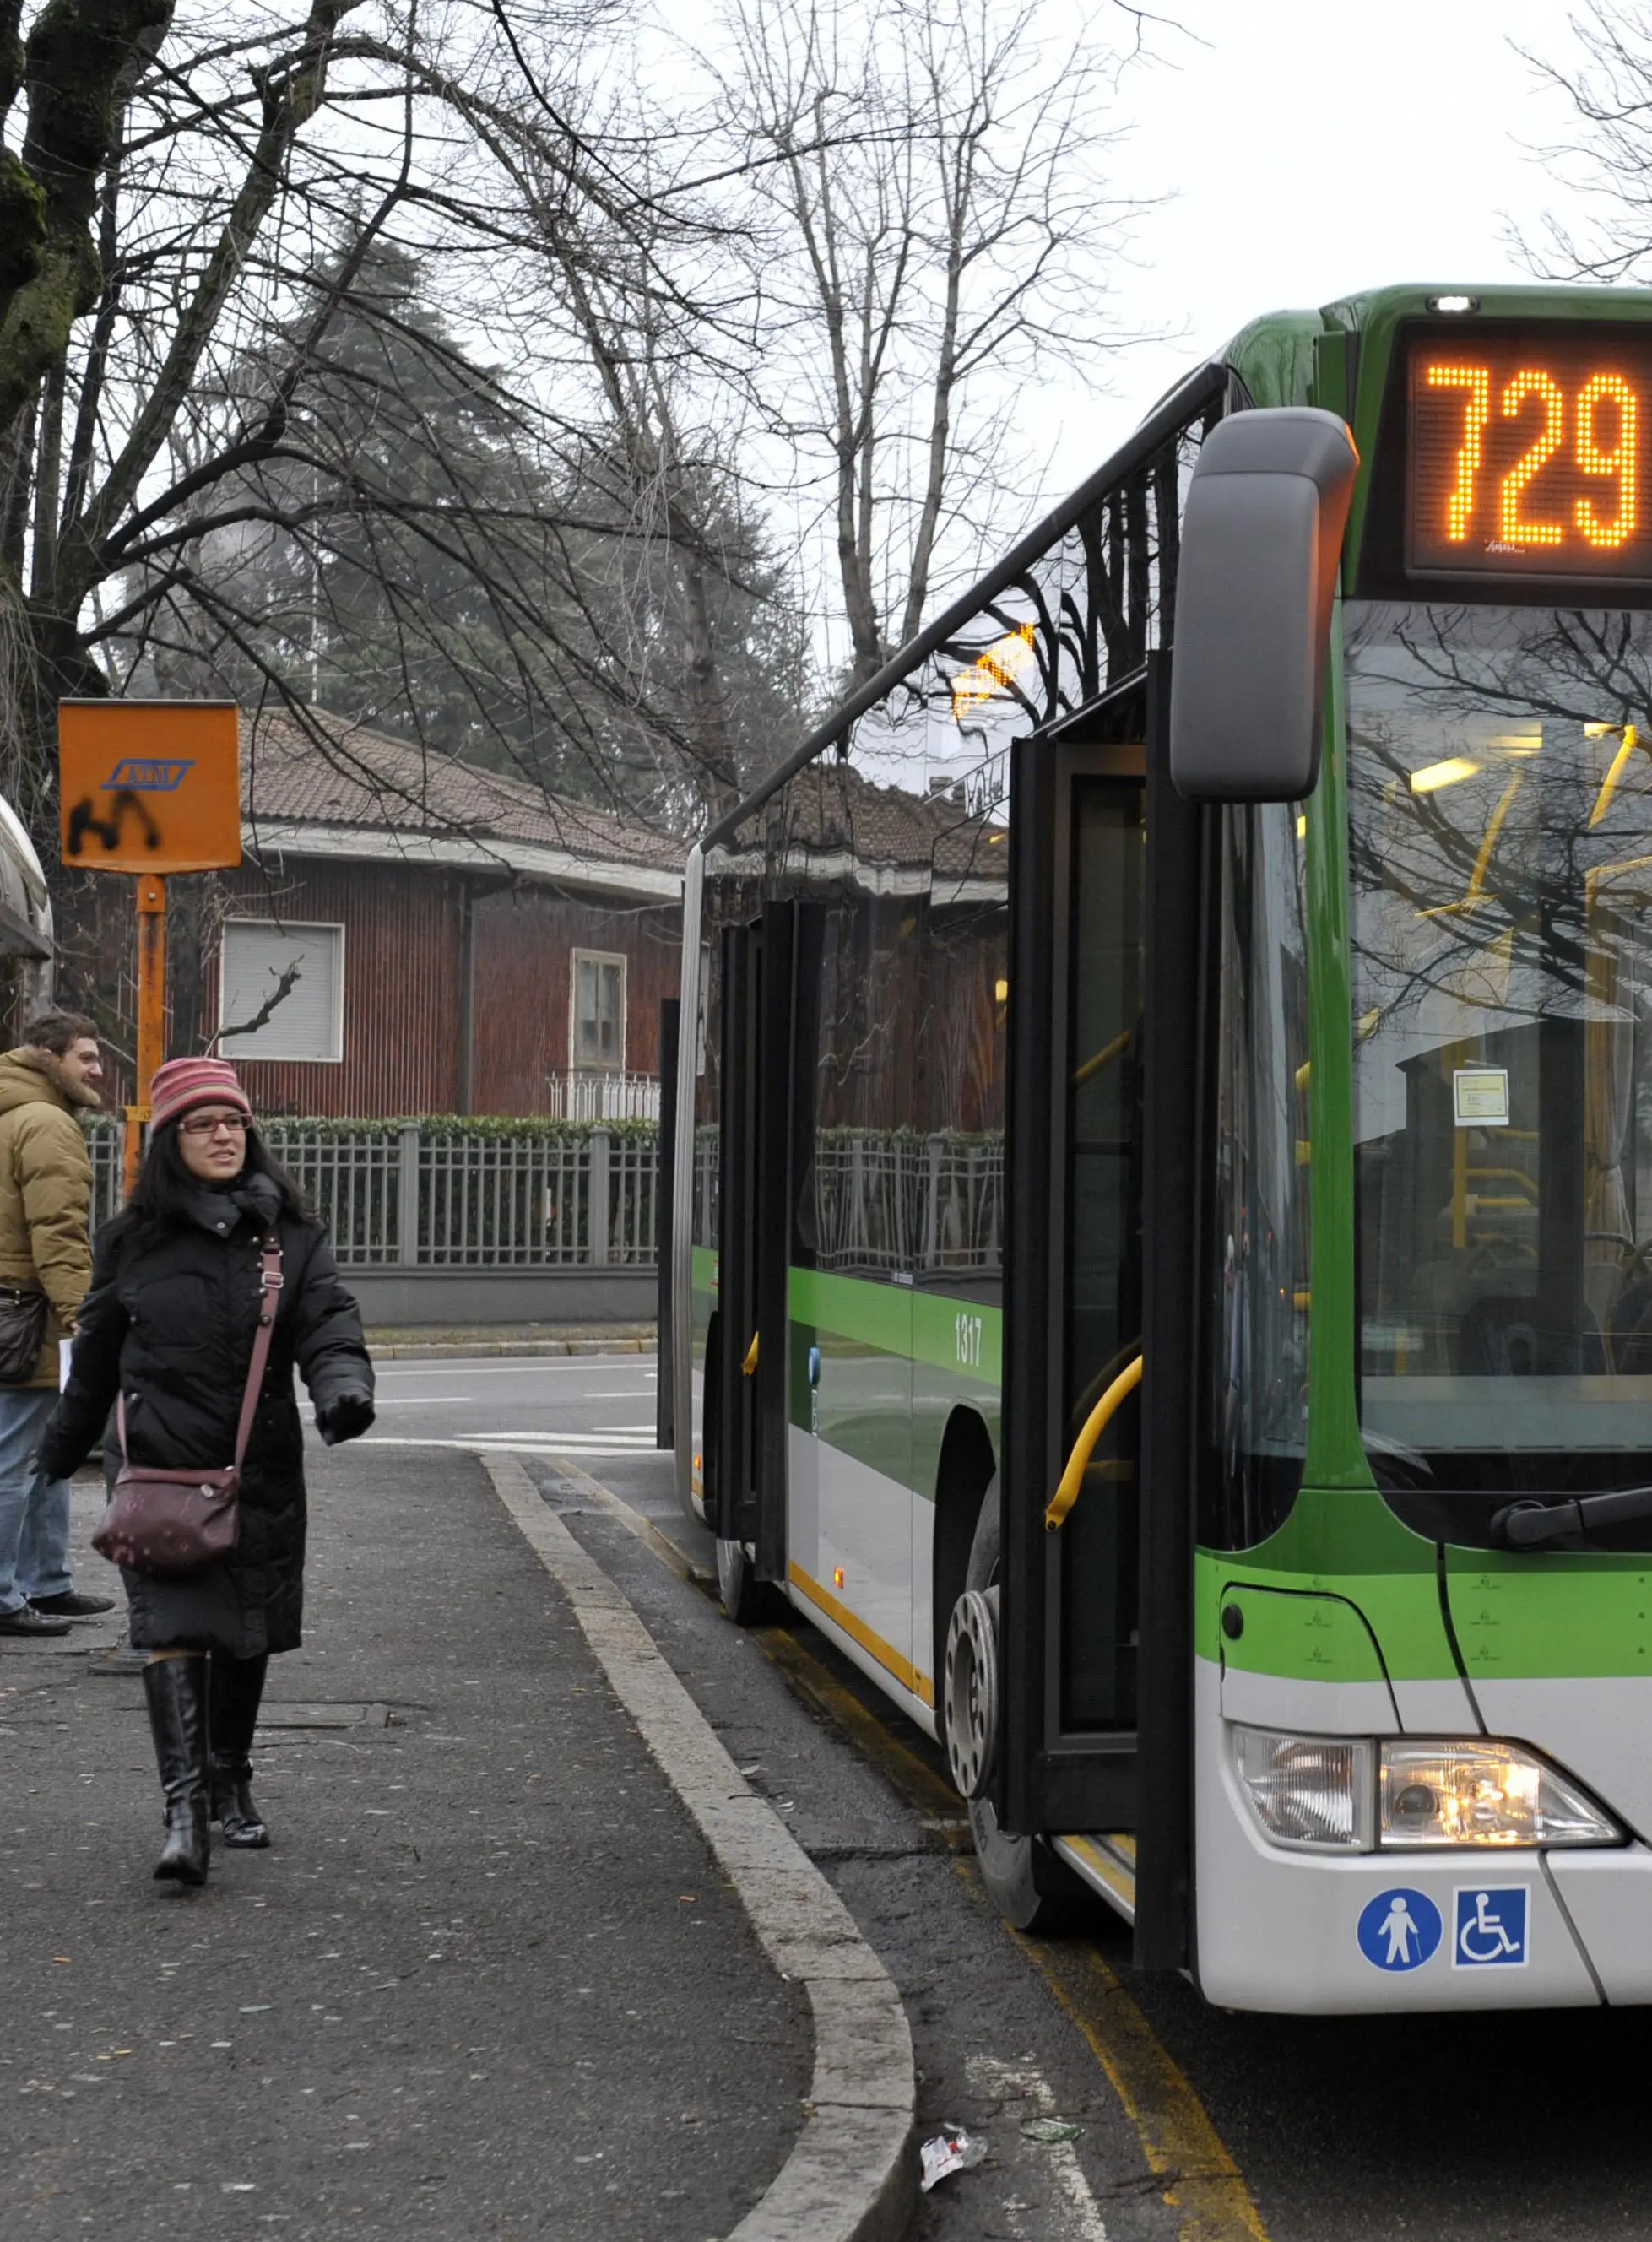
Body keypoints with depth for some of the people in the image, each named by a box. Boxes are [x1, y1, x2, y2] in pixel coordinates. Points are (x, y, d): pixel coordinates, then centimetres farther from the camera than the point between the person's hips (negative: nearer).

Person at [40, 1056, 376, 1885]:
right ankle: (184, 1809, -17)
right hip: (158, 1465, -2)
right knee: (172, 1628, -13)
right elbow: (97, 1349, 15)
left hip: (260, 1467, 2)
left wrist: (343, 1384, -27)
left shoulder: (289, 1233, 5)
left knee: (246, 1630, 12)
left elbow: (327, 1320, -5)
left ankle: (230, 1785, 31)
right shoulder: (134, 1238, 4)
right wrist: (66, 1443, 23)